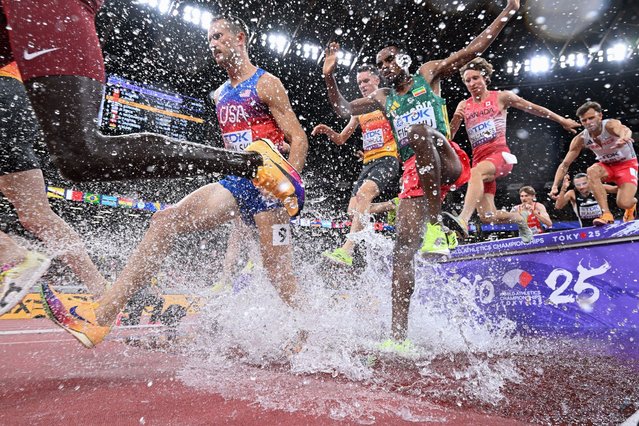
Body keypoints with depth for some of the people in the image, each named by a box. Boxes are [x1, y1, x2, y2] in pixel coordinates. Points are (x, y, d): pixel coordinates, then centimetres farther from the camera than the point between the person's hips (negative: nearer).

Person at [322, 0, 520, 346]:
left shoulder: (428, 73, 14)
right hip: (414, 174, 3)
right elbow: (343, 109, 20)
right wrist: (329, 75, 8)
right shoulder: (384, 98, 22)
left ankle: (437, 220, -30)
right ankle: (398, 337, -12)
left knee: (419, 130, -35)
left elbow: (475, 48, 11)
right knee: (404, 246, -12)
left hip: (447, 164, -3)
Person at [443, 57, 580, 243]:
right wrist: (455, 119, -8)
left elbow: (533, 108, 18)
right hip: (479, 158, 4)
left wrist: (562, 120, 23)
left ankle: (463, 220, -54)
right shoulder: (463, 106, 15)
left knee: (475, 173, -40)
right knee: (488, 217, -4)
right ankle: (519, 217, 29)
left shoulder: (501, 97, 9)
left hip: (500, 154, -3)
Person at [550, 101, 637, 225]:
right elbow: (565, 164, -12)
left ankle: (632, 202, 21)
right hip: (606, 165, 4)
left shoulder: (610, 124, -26)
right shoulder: (580, 139, -15)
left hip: (627, 164, -3)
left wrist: (623, 138, -77)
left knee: (624, 204, -21)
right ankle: (606, 214, -30)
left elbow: (625, 130, -51)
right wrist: (555, 186, -25)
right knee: (591, 171, -33)